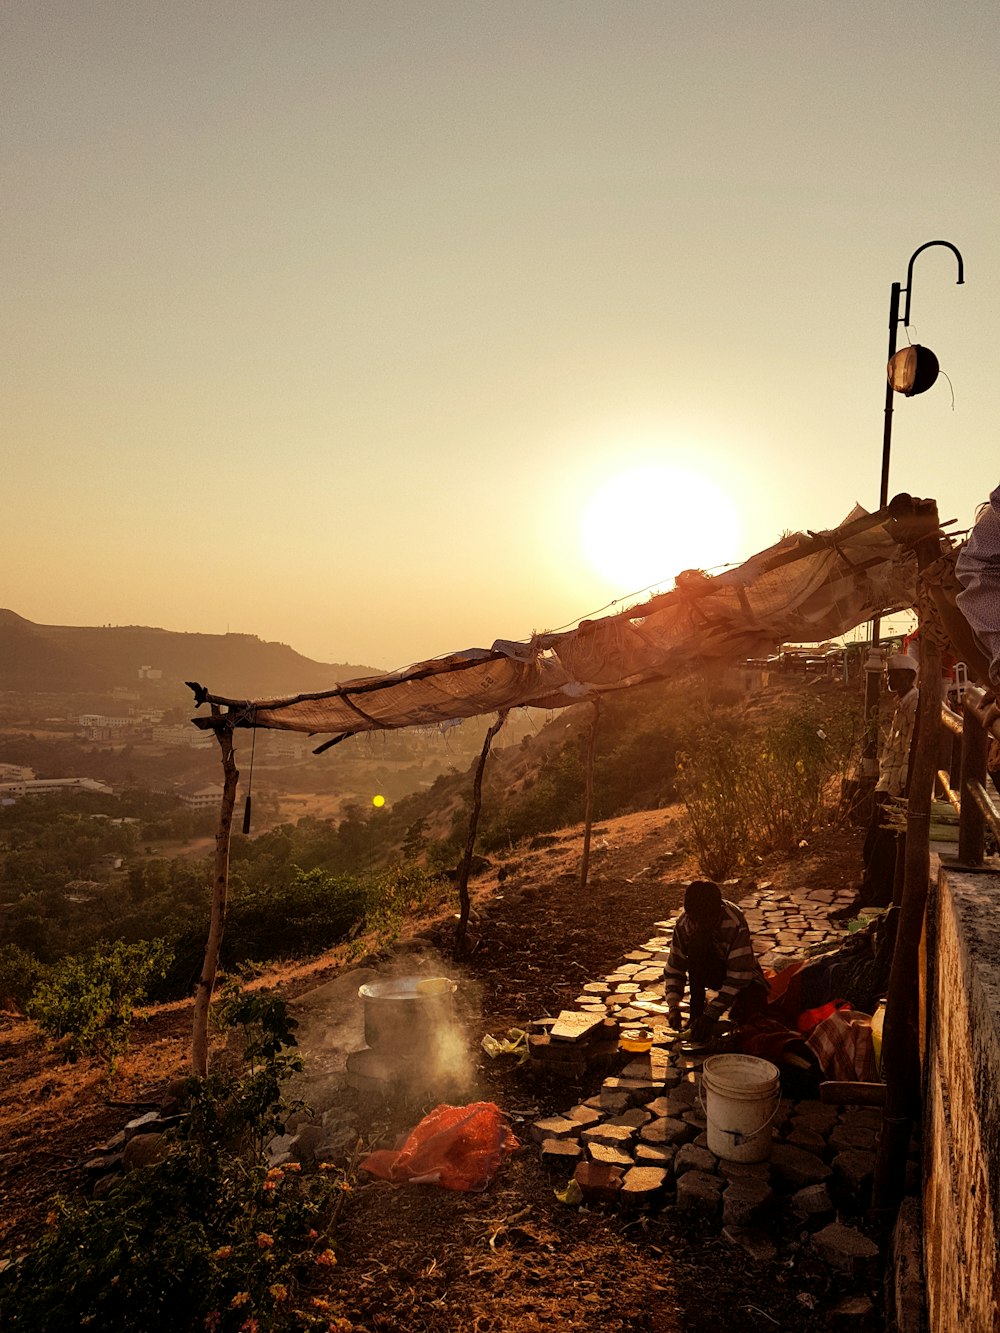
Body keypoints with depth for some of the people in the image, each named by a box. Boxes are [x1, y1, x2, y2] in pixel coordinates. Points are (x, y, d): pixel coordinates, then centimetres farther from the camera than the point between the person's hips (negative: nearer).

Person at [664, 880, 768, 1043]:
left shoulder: (736, 922, -32)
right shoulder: (684, 923, -22)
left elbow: (739, 975, -32)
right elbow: (674, 968, -15)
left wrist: (711, 1014, -35)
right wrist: (673, 1006, -30)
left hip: (743, 974, -2)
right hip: (709, 972, 2)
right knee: (697, 942, -32)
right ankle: (696, 1016, -20)